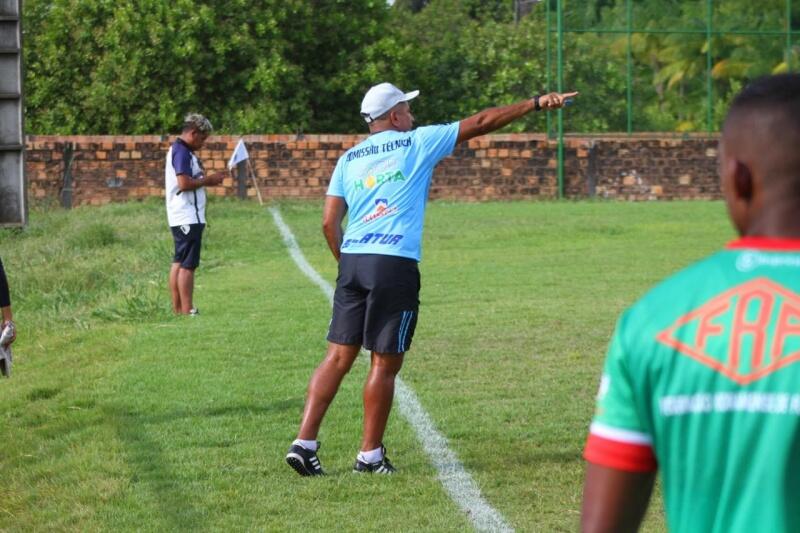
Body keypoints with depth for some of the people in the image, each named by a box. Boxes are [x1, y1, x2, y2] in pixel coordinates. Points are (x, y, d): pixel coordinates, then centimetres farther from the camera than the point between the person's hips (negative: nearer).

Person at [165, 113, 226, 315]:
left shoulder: (182, 151, 18)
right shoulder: (182, 152, -15)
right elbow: (184, 183, -23)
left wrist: (208, 179, 12)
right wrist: (208, 180, -11)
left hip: (181, 218, 11)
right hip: (188, 218, -11)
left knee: (179, 263, 10)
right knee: (188, 264, -10)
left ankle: (177, 310, 13)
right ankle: (187, 310, -11)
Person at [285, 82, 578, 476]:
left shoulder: (349, 159, 16)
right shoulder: (417, 143, 4)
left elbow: (329, 223, 11)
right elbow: (481, 122, 6)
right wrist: (536, 103, 10)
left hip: (352, 262, 5)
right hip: (394, 265, -5)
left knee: (339, 357, 6)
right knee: (385, 363, 2)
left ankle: (304, 444, -2)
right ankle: (370, 455, 6)